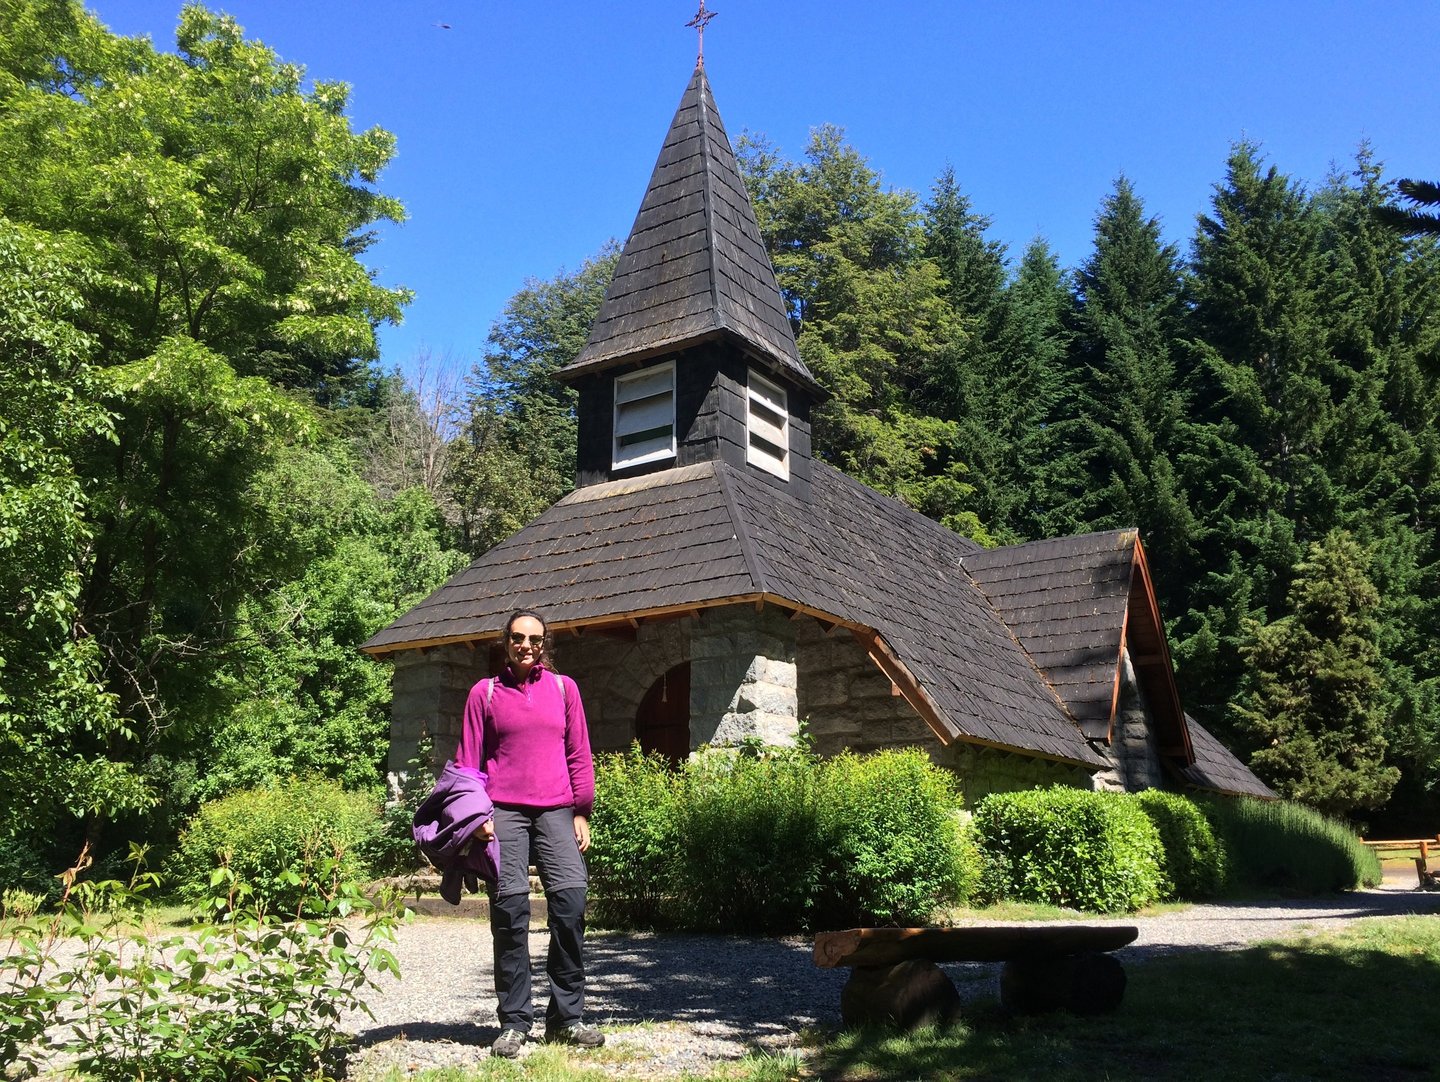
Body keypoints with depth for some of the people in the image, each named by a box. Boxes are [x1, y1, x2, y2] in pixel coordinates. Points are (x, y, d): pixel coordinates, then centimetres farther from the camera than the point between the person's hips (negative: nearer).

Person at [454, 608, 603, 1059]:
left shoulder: (563, 688, 13)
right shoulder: (485, 693, 9)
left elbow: (579, 754, 13)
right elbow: (469, 760, 8)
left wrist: (581, 812, 8)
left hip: (556, 812, 1)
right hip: (504, 813, -1)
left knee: (570, 902, -9)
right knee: (510, 912, -3)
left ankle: (566, 1017, 3)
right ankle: (514, 1022, 7)